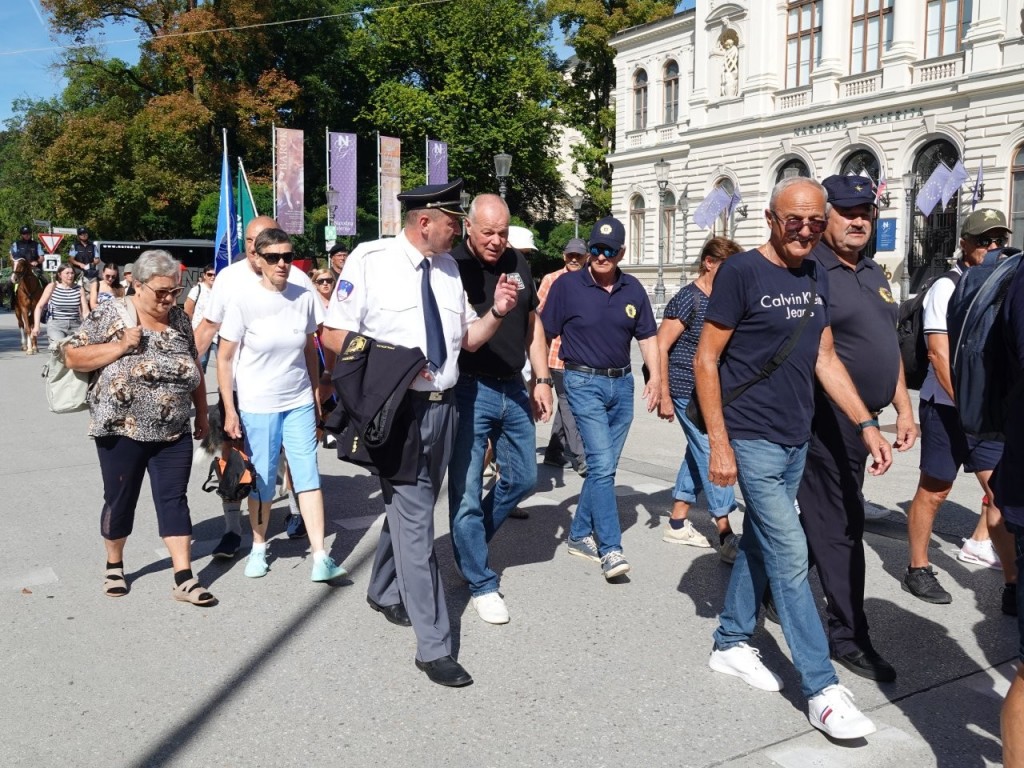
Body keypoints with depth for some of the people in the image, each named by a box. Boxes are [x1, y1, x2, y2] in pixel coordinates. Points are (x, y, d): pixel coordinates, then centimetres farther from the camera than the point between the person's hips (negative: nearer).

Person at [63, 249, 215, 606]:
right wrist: (120, 346, -20)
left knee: (174, 500, 2)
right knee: (120, 500, 11)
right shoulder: (110, 314, -8)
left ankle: (184, 579, 5)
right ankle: (114, 565, 33)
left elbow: (194, 368, 14)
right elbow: (72, 357, -8)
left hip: (173, 433, 3)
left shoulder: (180, 319, 5)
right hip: (122, 431, -3)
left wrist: (202, 414, 13)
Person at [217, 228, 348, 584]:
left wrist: (315, 394, 13)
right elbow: (224, 359, -6)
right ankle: (258, 547, 29)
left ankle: (320, 558, -2)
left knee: (308, 474, -2)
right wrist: (229, 410, -9)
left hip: (299, 403, 2)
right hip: (257, 406, -2)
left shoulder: (304, 298, -2)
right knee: (262, 480, 8)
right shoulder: (244, 302, -10)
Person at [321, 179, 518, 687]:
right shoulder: (371, 260, -9)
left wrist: (497, 312, -4)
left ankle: (384, 592, 45)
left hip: (443, 406, 7)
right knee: (415, 522, -6)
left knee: (408, 509, 21)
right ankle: (434, 646, 1)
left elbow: (468, 339, 15)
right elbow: (332, 334, -8)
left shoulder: (448, 266, 10)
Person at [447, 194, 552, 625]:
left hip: (513, 388, 6)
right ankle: (481, 584, 15)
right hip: (469, 390, -6)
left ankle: (471, 541, 37)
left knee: (522, 479, 16)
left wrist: (542, 381, 10)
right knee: (467, 491, 1)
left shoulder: (517, 263, 7)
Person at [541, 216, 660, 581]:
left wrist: (656, 375, 1)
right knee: (602, 464, -12)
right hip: (585, 383, -5)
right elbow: (544, 334, -4)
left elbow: (647, 336, 13)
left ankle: (580, 534, 25)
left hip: (622, 383, 5)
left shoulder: (632, 289, 6)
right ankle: (611, 549, -8)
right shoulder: (567, 285, -6)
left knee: (604, 465, 10)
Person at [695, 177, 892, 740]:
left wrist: (867, 425, 4)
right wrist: (719, 443, -15)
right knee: (790, 555, -5)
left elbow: (825, 359, 12)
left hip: (796, 441, 7)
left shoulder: (816, 278, 8)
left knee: (760, 542, 15)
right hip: (754, 440, -7)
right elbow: (706, 360, -11)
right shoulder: (741, 271, -12)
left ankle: (730, 643, 31)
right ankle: (822, 689, 3)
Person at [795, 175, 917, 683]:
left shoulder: (873, 274, 15)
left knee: (822, 517, 17)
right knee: (840, 525, -2)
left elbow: (888, 344, 21)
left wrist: (903, 407, 16)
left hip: (859, 419, 9)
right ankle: (848, 636, 8)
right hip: (827, 418, -9)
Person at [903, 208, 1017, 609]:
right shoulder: (946, 288, -8)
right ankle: (918, 570, 18)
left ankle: (1013, 583, 7)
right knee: (933, 492, 4)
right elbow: (940, 355, -14)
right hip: (946, 407, -6)